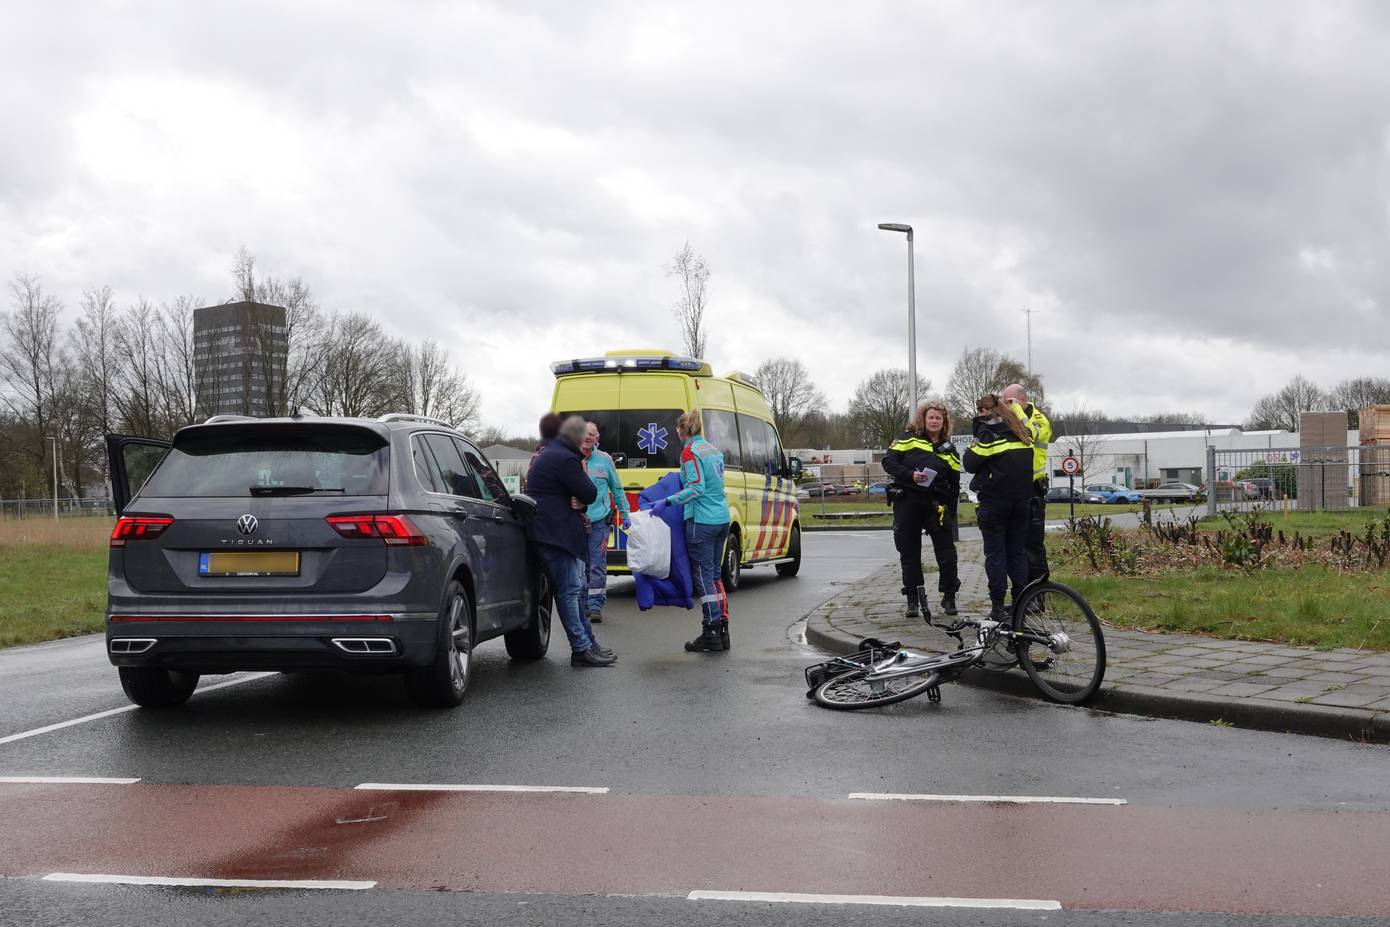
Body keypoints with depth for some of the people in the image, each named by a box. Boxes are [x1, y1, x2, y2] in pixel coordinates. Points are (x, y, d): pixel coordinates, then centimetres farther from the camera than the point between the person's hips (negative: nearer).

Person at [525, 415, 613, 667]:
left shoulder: (546, 455, 18)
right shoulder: (566, 459, -17)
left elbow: (585, 495, 20)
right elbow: (590, 494, -14)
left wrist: (581, 501, -3)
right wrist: (584, 474, 5)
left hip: (551, 531, 11)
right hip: (556, 534, -11)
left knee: (576, 589, 15)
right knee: (569, 590, -9)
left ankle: (588, 642, 20)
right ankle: (582, 649, -8)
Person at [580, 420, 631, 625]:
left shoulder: (605, 460, 3)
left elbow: (617, 489, 14)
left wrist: (625, 514, 15)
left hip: (599, 521, -1)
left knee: (597, 565, -4)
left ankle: (595, 605, -1)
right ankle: (582, 605, 19)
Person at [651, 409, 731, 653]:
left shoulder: (690, 451, -10)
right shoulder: (713, 450, 14)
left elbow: (697, 487, -18)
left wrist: (668, 502, -18)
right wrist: (681, 479, 26)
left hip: (701, 521, -8)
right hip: (721, 519, 8)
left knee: (703, 575, -3)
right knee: (714, 574, 14)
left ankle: (711, 633, -2)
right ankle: (722, 631, 15)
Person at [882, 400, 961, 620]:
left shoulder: (949, 450, 12)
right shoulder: (908, 439, 5)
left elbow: (954, 485, 13)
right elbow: (888, 461, -2)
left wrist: (950, 512, 3)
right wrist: (910, 475, -16)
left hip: (936, 505, 1)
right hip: (907, 504, -1)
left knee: (947, 553, -4)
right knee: (909, 554, 3)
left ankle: (949, 597, 11)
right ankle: (913, 601, 12)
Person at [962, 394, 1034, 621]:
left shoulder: (988, 434, -10)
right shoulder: (1022, 432, 11)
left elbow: (970, 463, -7)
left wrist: (970, 450, 10)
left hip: (994, 500, -6)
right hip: (1021, 499, 6)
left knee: (995, 553, -1)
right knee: (1018, 551, 11)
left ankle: (998, 605, -3)